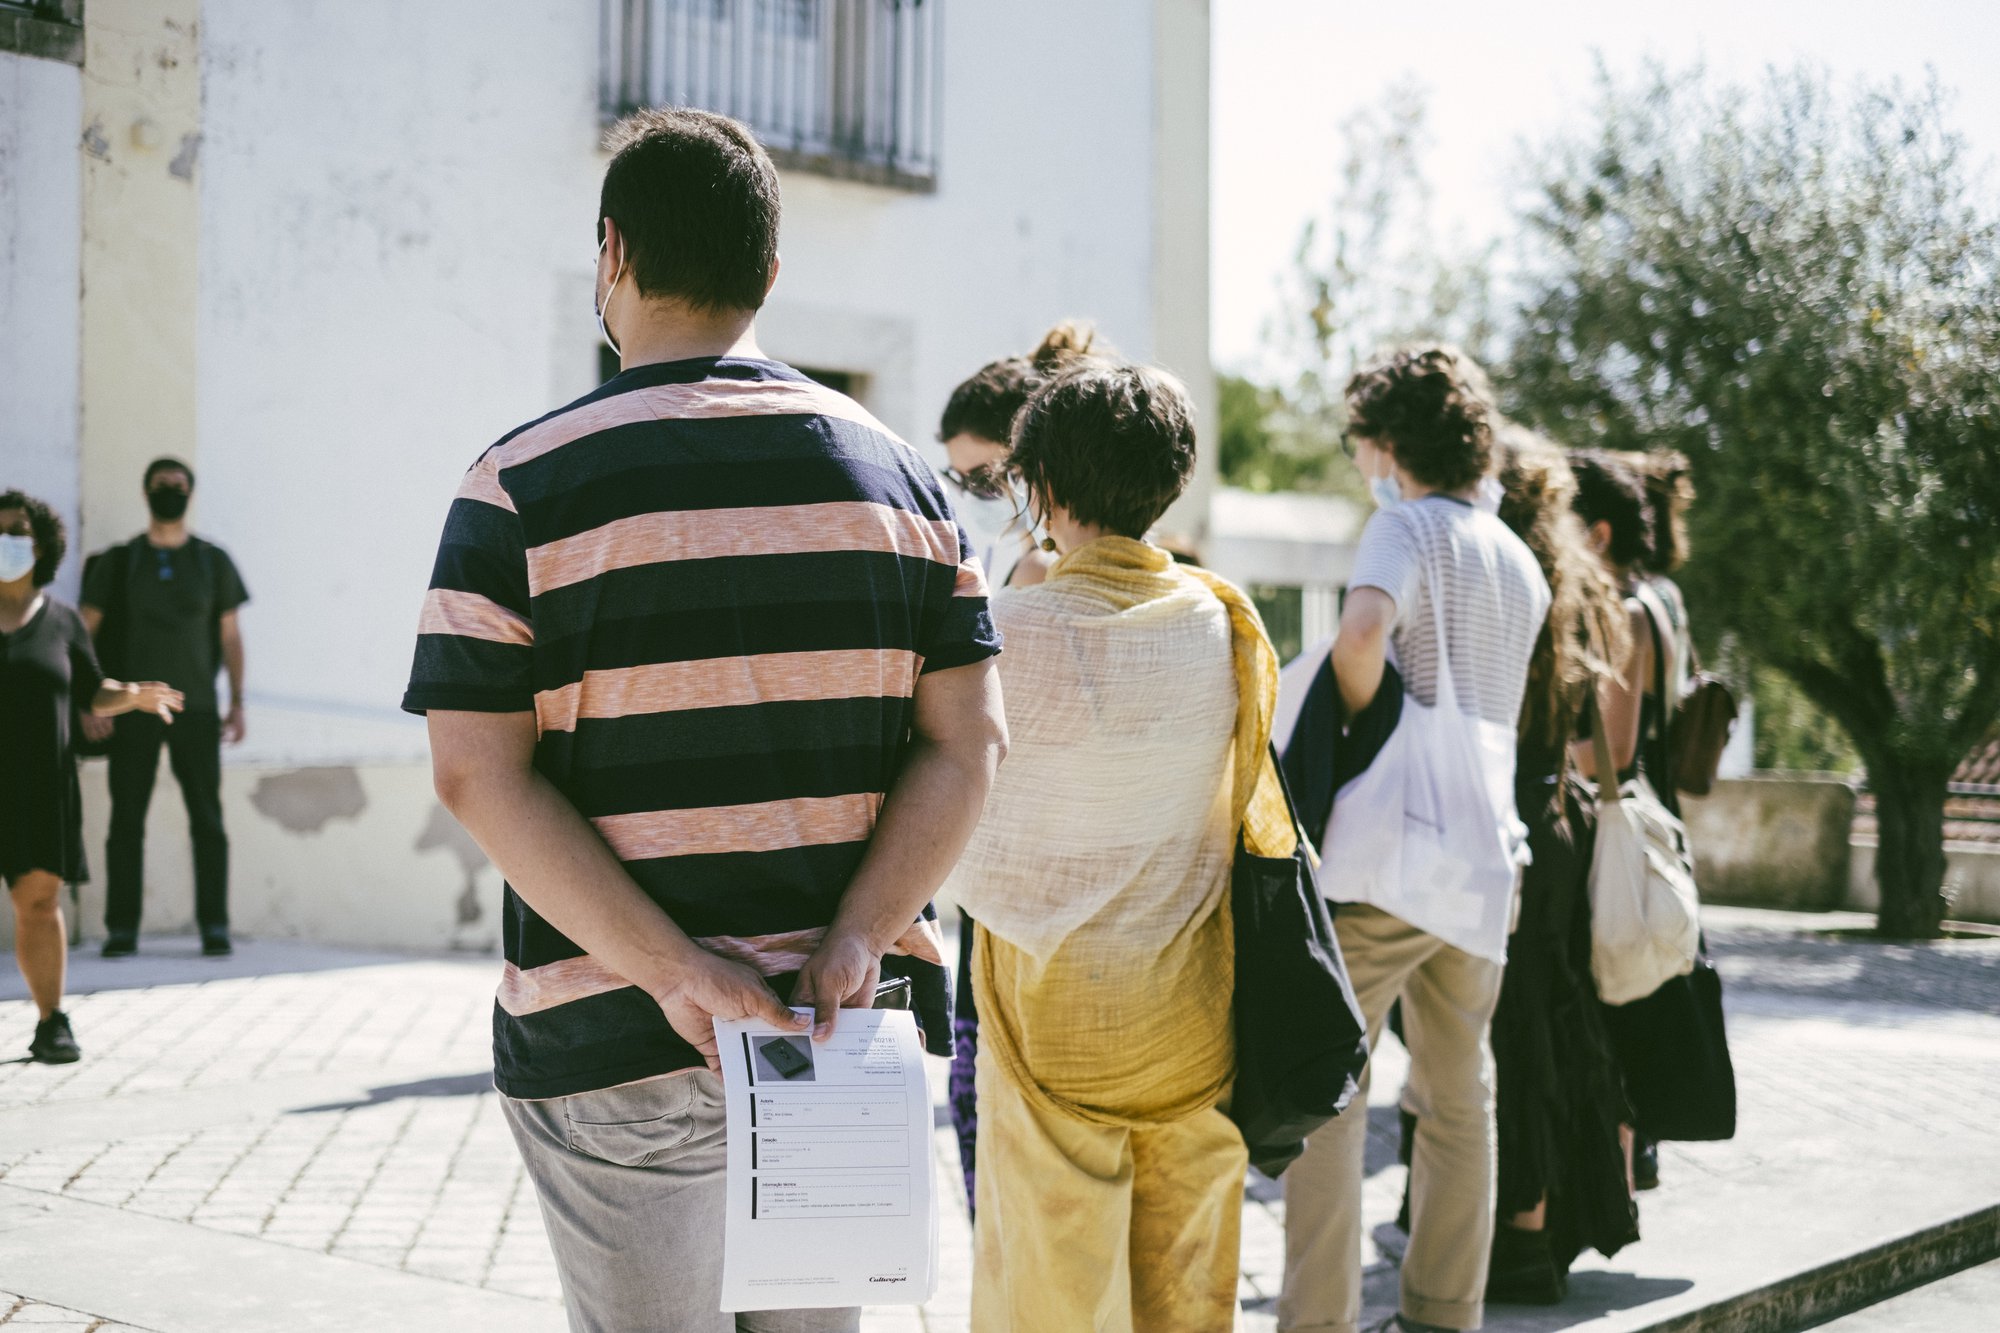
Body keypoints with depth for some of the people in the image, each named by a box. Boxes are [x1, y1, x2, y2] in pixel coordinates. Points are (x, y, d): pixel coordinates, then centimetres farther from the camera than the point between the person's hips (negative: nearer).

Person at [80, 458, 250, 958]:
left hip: (196, 709, 1)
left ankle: (214, 927, 2)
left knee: (207, 820, -2)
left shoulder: (213, 561, 8)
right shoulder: (118, 562, 5)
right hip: (132, 710, 0)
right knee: (126, 820, 0)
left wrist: (237, 702, 4)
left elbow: (230, 634, 10)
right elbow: (85, 630, 3)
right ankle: (121, 930, 5)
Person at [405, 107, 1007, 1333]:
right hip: (852, 1026, 3)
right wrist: (853, 941, -11)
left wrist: (673, 970, -17)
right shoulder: (898, 472, 4)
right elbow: (968, 741, -3)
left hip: (619, 1045, -3)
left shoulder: (523, 488, -6)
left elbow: (479, 775, -13)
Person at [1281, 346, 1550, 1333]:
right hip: (1483, 853, 7)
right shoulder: (1522, 563, 17)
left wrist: (1357, 724, -10)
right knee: (1458, 1095, 12)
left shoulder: (1404, 526, -6)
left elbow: (1362, 630, -26)